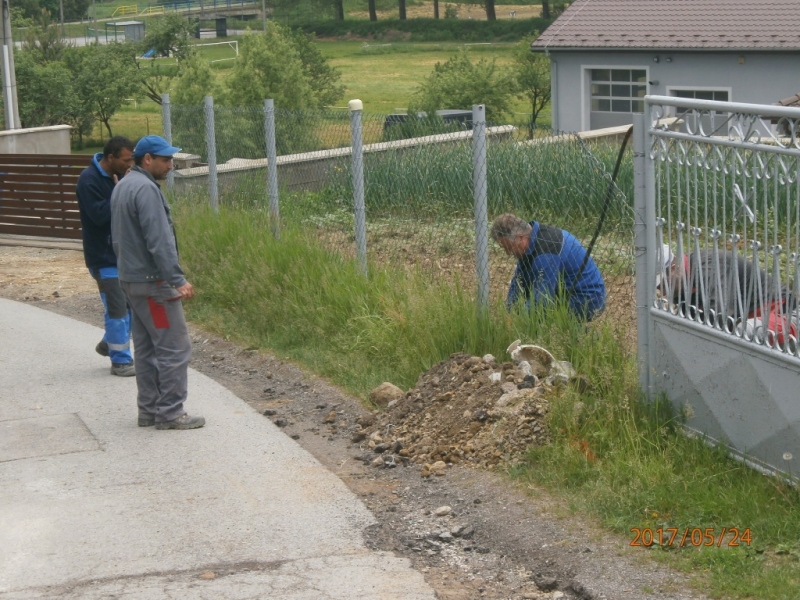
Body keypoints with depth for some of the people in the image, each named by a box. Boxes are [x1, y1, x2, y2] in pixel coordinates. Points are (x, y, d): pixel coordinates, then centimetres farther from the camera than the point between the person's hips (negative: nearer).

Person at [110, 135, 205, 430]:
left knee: (146, 348, 14)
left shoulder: (123, 186, 14)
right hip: (153, 283, -10)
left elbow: (119, 236, 21)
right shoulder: (145, 189, -18)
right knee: (174, 348, -5)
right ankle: (170, 413, -3)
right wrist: (178, 280, -22)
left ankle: (149, 409, 18)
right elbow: (159, 240, -23)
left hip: (131, 280, 10)